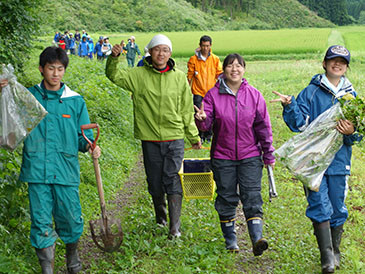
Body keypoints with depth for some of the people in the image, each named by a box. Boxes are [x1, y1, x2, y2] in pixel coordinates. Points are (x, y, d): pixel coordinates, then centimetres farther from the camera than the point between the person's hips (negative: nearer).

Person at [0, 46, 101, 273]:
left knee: (71, 219, 8)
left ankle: (72, 254, 37)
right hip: (37, 171, 0)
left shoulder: (75, 101, 4)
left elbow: (82, 135, 9)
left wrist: (90, 146, -13)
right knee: (41, 222, 4)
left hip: (66, 171, 0)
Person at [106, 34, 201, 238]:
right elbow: (114, 76, -2)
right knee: (155, 181, 11)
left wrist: (193, 136, 14)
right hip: (150, 139, 1)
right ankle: (160, 217, 33)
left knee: (172, 180, -7)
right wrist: (115, 58, -21)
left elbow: (187, 110, 9)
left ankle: (175, 227, -4)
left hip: (175, 138, -1)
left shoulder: (179, 77, 4)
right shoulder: (139, 75, 1)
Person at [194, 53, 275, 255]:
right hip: (223, 157, 0)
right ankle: (230, 240, 19)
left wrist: (268, 155, 4)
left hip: (250, 157, 0)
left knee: (252, 197, -7)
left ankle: (257, 239, -11)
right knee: (226, 198, 7)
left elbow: (263, 127, 4)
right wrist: (202, 119, -31)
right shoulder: (213, 95, -2)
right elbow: (206, 124, -7)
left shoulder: (254, 95, 1)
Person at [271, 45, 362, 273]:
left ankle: (335, 251, 28)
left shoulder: (351, 95, 9)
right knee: (320, 207, -8)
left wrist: (352, 132, -12)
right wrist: (290, 105, -23)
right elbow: (299, 125, -7)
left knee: (338, 209, 11)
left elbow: (356, 128, 10)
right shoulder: (311, 92, -1)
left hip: (339, 161, 3)